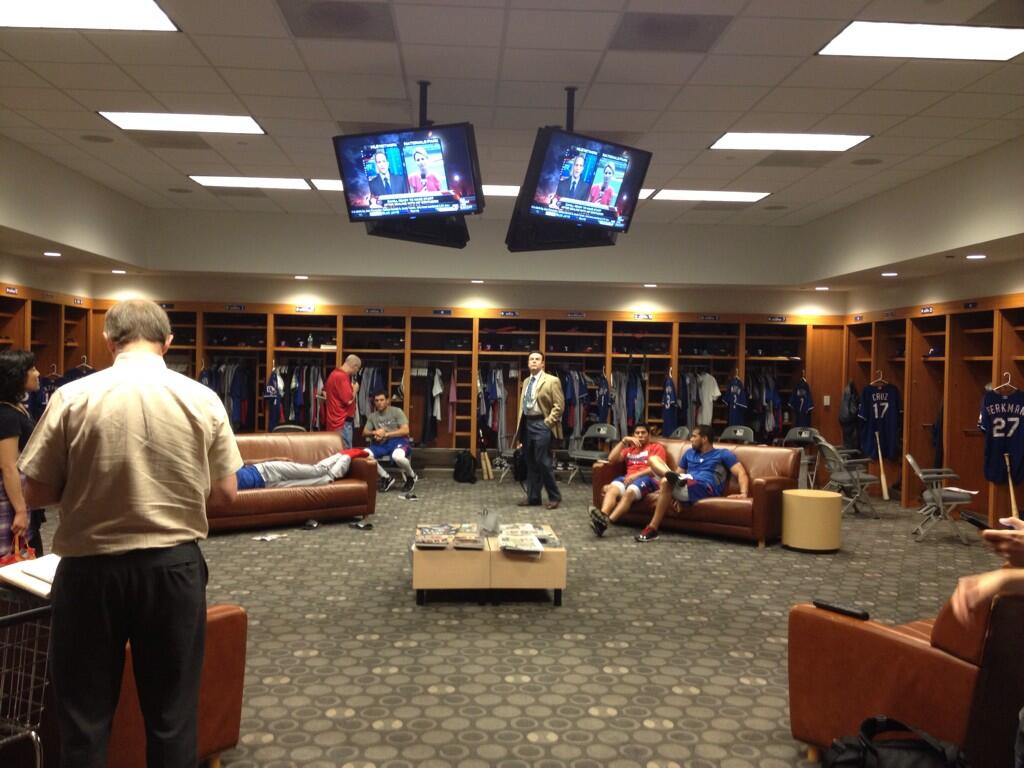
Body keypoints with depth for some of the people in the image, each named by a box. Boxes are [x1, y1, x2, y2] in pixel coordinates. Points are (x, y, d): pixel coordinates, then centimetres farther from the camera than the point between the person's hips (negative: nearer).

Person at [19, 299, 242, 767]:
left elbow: (36, 493, -3)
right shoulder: (203, 399, -4)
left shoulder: (73, 397, -8)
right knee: (173, 713, 15)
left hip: (92, 568, -1)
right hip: (175, 566, 1)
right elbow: (225, 494, 0)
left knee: (84, 714, 15)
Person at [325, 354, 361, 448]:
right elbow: (349, 400, -22)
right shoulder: (342, 377, -18)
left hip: (336, 420, 10)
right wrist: (355, 389, -3)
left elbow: (325, 391, 26)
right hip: (342, 422, -10)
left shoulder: (335, 374, 13)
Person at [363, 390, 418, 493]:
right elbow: (364, 433, 14)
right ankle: (386, 478, -3)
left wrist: (385, 434, -12)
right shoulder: (372, 416, 16)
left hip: (398, 441, -4)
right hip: (381, 444, 5)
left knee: (397, 456, -40)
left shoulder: (396, 411, 2)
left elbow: (405, 430, -8)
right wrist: (374, 432, -10)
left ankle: (411, 476, -4)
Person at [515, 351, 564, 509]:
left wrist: (548, 422, -14)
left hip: (541, 424, -7)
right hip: (527, 423, 7)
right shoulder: (526, 382, 15)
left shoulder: (552, 381, -6)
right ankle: (533, 497, 18)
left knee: (543, 462, -8)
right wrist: (520, 426, 15)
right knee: (531, 463, 10)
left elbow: (559, 405, -9)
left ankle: (554, 496, 4)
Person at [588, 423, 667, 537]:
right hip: (628, 478, 4)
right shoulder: (629, 449, 34)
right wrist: (624, 441, 12)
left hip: (647, 479, -4)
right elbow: (611, 459, 18)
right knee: (612, 489, -34)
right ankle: (602, 516, -62)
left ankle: (606, 521, -59)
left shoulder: (657, 447, 20)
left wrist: (636, 475, -12)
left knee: (629, 492, -39)